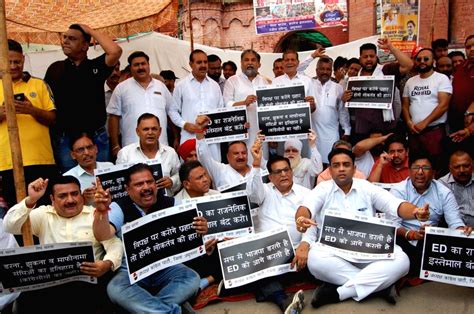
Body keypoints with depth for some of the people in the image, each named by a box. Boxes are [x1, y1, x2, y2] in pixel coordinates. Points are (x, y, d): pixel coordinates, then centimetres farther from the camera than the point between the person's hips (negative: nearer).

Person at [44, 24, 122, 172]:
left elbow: (115, 51, -15)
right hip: (65, 140, 1)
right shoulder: (55, 69, 8)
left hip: (97, 138, 0)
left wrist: (91, 31, -5)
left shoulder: (96, 66, 4)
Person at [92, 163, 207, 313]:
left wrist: (200, 229, -27)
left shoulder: (171, 204, 1)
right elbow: (103, 236, -18)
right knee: (115, 289, -31)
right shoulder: (119, 208, -3)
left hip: (167, 267, 1)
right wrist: (102, 212, -39)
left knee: (192, 278, -25)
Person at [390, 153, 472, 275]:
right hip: (404, 239, -3)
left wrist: (462, 230, -28)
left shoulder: (444, 193, 6)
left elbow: (455, 222, -2)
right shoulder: (398, 191, -3)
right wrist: (411, 234, -32)